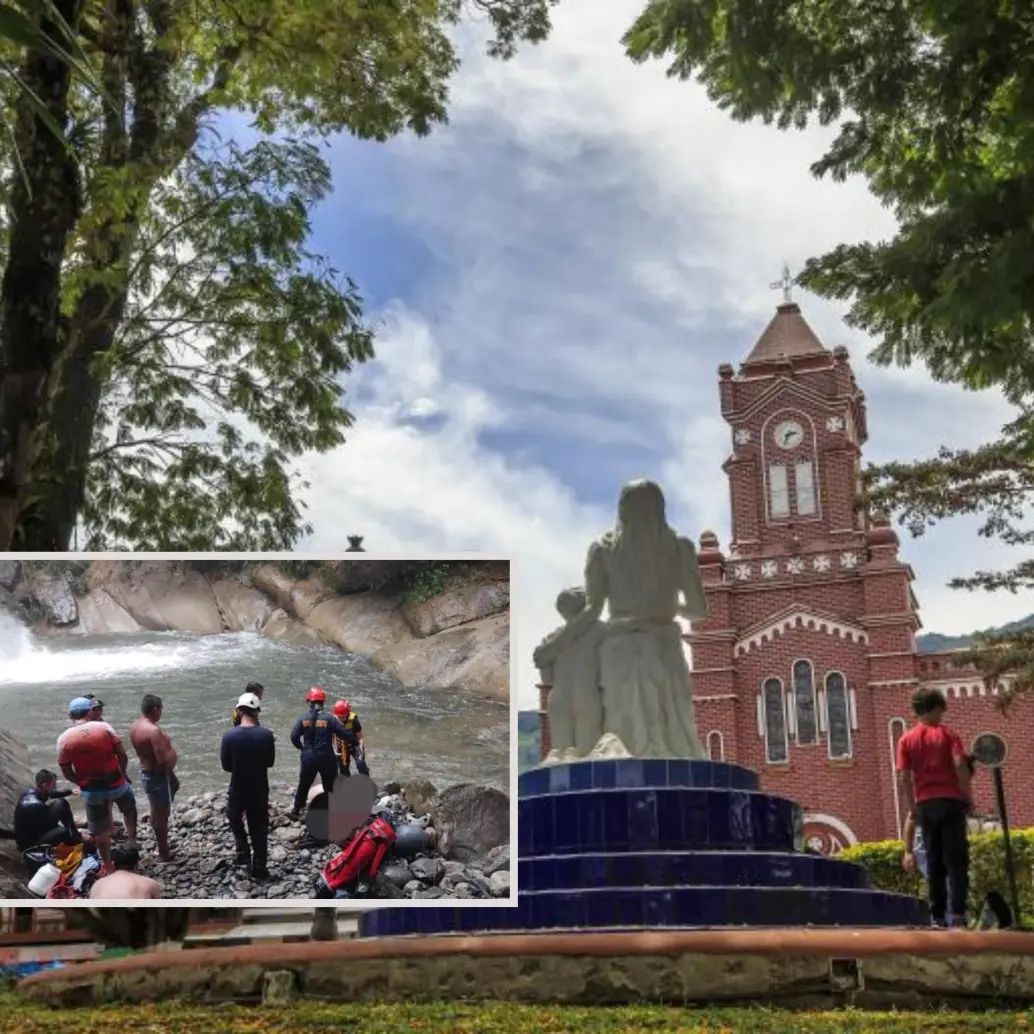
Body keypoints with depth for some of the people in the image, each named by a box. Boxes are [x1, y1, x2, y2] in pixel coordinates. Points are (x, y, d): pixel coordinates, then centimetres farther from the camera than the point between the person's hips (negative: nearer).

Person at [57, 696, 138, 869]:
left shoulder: (64, 739, -8)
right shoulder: (104, 727, -11)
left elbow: (66, 773, -3)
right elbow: (122, 756, -8)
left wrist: (84, 784, 13)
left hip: (91, 791, 0)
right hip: (116, 783, 0)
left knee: (100, 831, 16)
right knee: (129, 808, 32)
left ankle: (108, 866, 27)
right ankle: (132, 840, 46)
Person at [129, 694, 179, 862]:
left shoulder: (135, 726, 3)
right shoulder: (153, 730, -28)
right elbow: (163, 760, -28)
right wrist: (173, 778, -15)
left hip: (146, 773, 10)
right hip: (158, 776, -10)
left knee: (156, 813, 22)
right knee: (162, 815, 3)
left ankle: (162, 847, 37)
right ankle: (164, 854, 14)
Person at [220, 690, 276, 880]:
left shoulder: (229, 735, -16)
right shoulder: (266, 734, -15)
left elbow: (225, 765, -7)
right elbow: (270, 762, -3)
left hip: (238, 788, 0)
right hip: (260, 789, 0)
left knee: (235, 819, 28)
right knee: (259, 829, 13)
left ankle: (243, 853, 22)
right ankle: (259, 869, 17)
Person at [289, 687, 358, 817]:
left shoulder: (303, 718, -4)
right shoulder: (329, 718, -10)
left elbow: (294, 737, -3)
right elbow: (344, 733, -8)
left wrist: (301, 747, 17)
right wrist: (355, 742, 9)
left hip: (308, 757, 2)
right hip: (326, 757, -2)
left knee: (304, 785, 19)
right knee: (331, 786, 12)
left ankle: (297, 811, 27)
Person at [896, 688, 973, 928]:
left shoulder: (906, 740, 8)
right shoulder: (947, 734, 1)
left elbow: (903, 778, 2)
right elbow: (960, 766, -10)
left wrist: (911, 808, 8)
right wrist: (968, 797, -3)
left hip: (925, 804, 3)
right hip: (950, 800, -3)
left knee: (934, 861, 7)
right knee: (956, 858, -1)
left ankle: (938, 915, 5)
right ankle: (958, 912, -9)